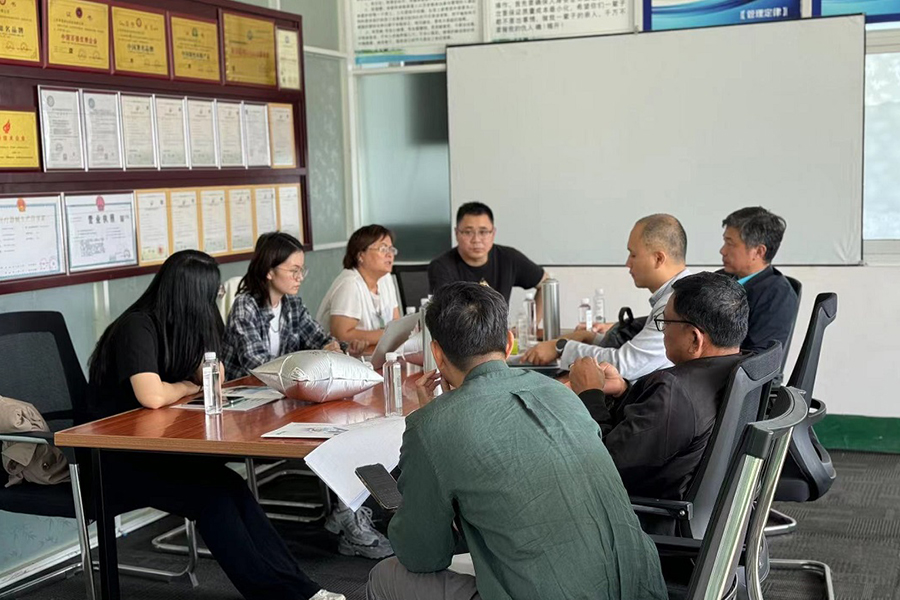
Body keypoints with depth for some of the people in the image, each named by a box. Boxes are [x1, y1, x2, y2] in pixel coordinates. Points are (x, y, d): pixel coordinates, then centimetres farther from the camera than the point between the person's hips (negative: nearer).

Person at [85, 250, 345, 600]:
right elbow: (152, 396, -29)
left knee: (227, 486, -20)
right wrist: (187, 387, -10)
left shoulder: (176, 324, 8)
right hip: (114, 460, -7)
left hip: (151, 448, 7)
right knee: (212, 493, -28)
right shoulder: (137, 327, -18)